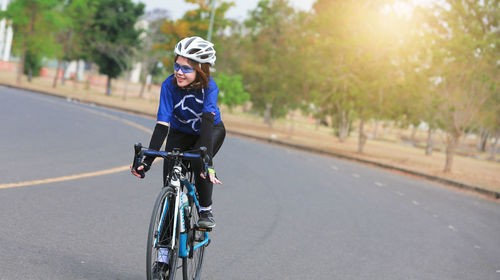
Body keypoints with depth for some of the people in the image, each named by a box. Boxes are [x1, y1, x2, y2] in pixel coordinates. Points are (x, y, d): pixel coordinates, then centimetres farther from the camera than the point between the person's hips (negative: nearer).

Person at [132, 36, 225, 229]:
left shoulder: (209, 87, -31)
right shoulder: (169, 86, -27)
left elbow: (207, 122, -42)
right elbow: (162, 125, -31)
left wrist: (207, 162, -53)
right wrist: (147, 161, -41)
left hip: (212, 130, -2)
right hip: (180, 133, 2)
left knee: (199, 161, -32)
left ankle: (206, 211, -12)